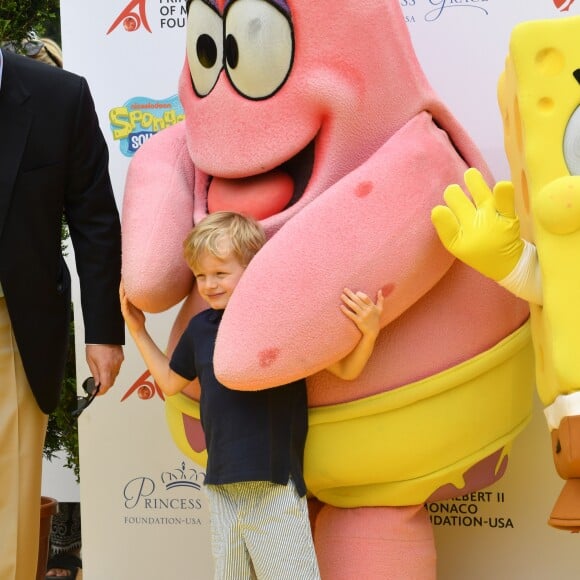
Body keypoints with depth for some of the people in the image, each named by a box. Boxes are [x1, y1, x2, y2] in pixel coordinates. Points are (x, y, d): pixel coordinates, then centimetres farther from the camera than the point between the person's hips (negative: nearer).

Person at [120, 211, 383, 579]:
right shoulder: (201, 328, 6)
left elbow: (346, 370, -7)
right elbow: (171, 383, 22)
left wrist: (369, 331, -26)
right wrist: (138, 331, 21)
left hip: (277, 484, -6)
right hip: (222, 486, 6)